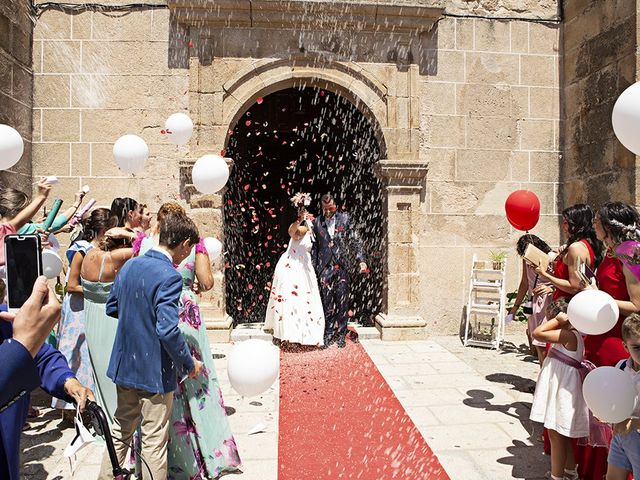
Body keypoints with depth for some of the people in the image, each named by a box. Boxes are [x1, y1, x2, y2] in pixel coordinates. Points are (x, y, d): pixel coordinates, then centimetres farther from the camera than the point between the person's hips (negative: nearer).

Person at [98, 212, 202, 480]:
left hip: (124, 366, 8)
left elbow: (111, 307, 13)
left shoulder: (129, 266, 2)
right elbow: (168, 331, -28)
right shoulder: (169, 276, -23)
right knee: (154, 441, 8)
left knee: (121, 429, 25)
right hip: (155, 371, -7)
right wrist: (189, 364, -15)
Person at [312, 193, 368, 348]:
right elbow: (314, 246, 9)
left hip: (342, 266, 0)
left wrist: (361, 260, -6)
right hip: (325, 267, 0)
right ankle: (328, 334, 15)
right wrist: (313, 268, 5)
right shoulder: (317, 222, 7)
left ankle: (341, 334, 15)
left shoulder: (345, 218, 4)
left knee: (342, 302, 5)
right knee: (327, 302, 3)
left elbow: (355, 241, 3)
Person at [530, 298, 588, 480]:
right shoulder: (572, 336, 8)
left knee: (555, 435, 2)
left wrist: (558, 319, -22)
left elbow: (537, 333, -27)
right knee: (563, 435, 23)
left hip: (563, 393, -10)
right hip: (559, 390, 10)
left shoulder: (568, 335, -21)